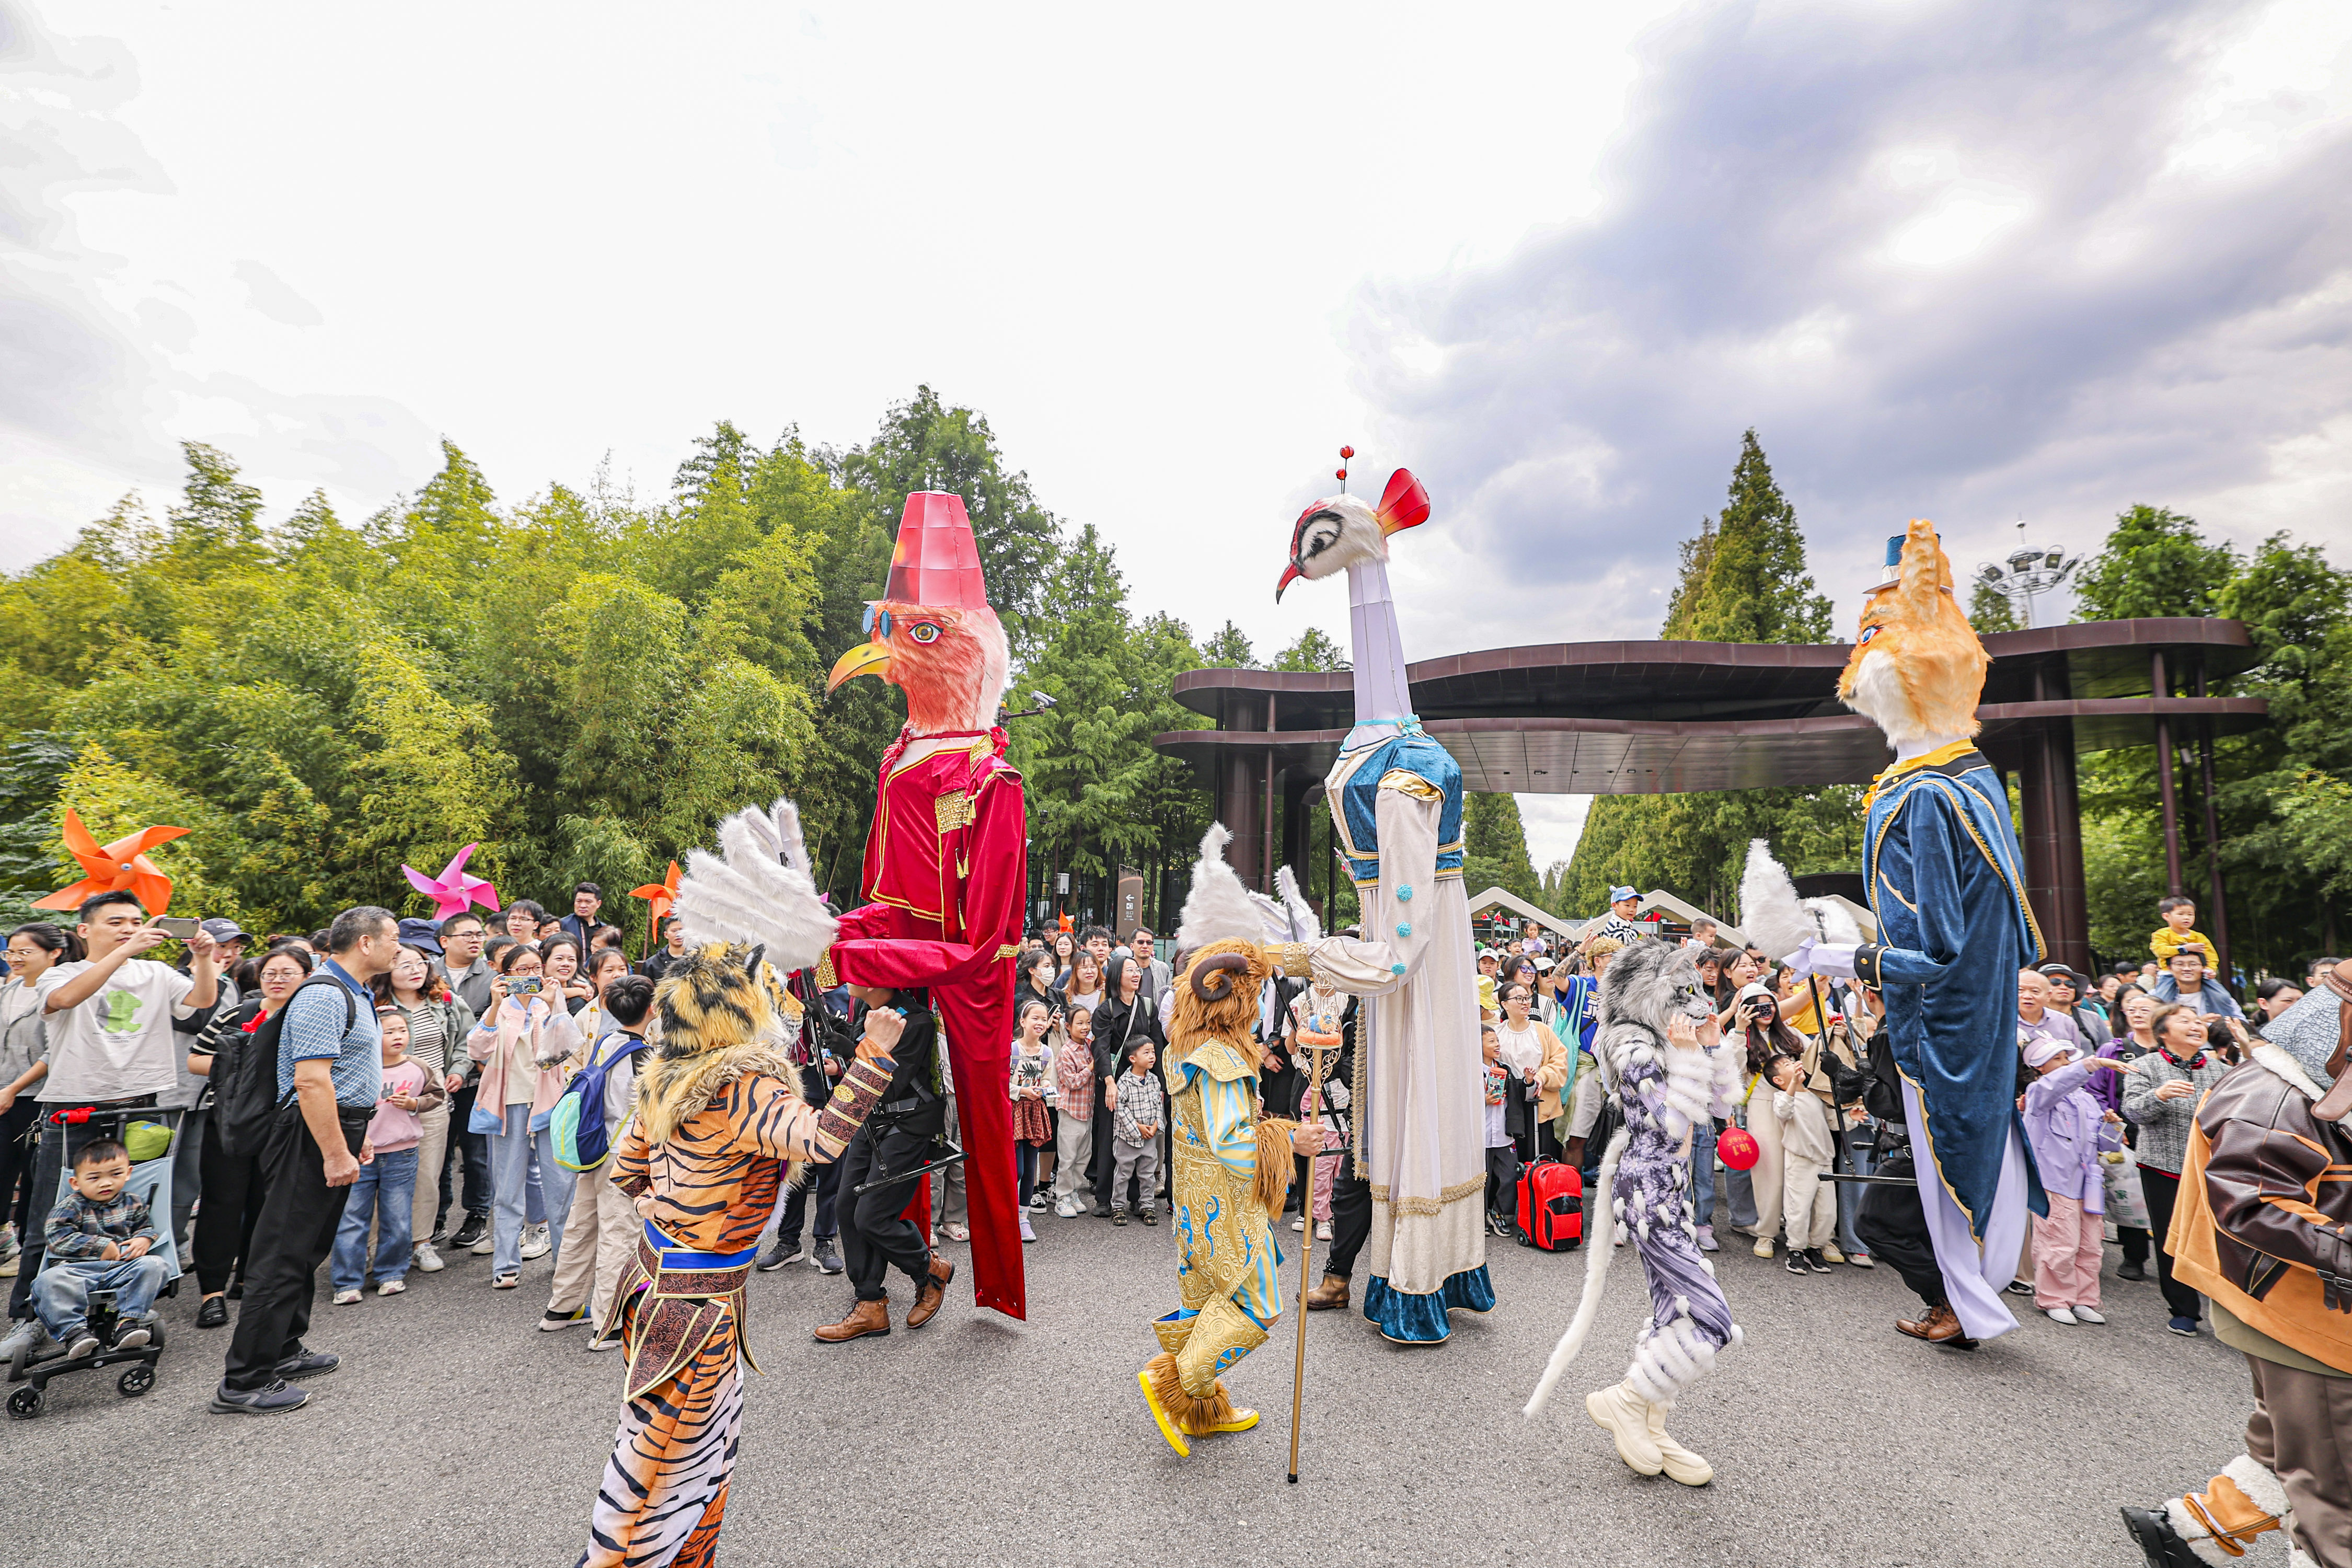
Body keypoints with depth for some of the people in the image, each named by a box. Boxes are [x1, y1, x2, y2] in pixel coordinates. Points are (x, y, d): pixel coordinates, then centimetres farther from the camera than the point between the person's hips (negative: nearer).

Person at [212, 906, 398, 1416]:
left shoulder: (354, 995, 15)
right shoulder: (323, 996, -19)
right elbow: (312, 1081, -26)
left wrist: (355, 1135, 24)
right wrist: (335, 1153, -24)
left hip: (336, 1132, 11)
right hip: (316, 1138, -11)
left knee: (307, 1250, 19)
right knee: (285, 1255, -5)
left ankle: (283, 1352, 31)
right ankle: (243, 1382, 3)